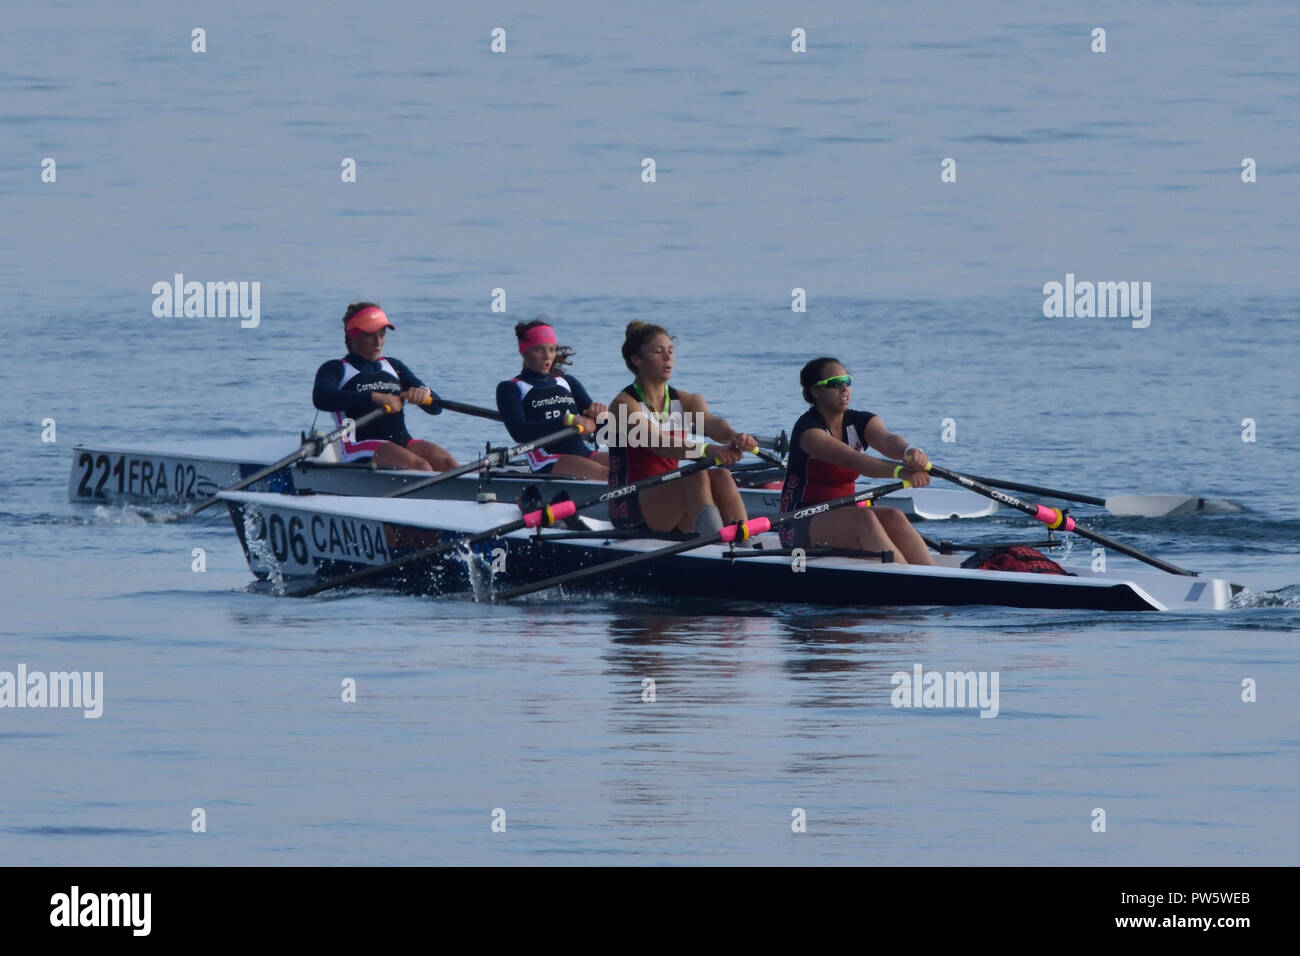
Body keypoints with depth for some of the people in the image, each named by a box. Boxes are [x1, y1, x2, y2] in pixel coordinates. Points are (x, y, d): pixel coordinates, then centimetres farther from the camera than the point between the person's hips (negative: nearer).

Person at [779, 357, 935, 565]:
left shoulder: (860, 422, 8)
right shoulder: (808, 429, -13)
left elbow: (886, 440, -15)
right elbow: (851, 460, -29)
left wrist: (910, 452, -41)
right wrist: (900, 470, -45)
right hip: (801, 528, -6)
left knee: (893, 517, -24)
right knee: (863, 517, -33)